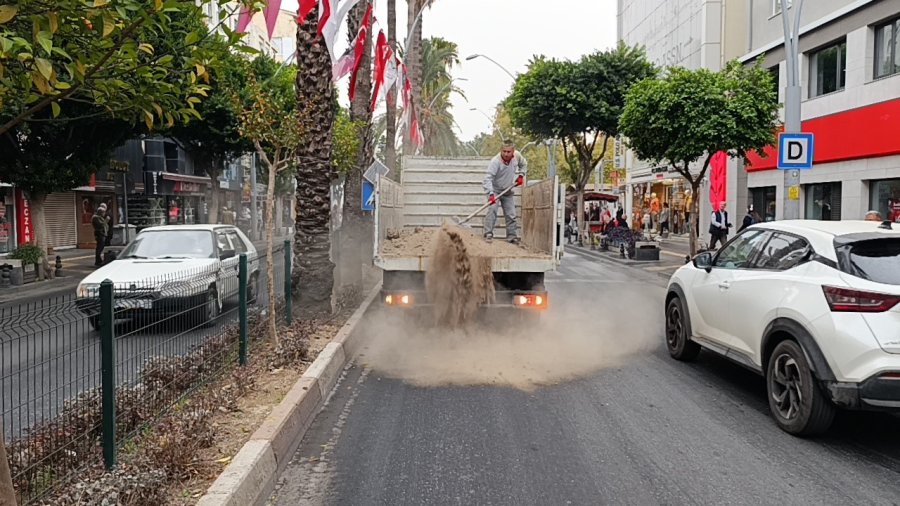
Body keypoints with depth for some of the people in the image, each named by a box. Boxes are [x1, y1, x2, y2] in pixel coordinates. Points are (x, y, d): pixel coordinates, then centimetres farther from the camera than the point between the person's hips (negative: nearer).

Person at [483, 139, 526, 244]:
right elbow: (488, 178, -36)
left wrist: (521, 175, -2)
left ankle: (512, 236, 17)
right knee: (492, 210, -24)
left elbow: (524, 164, 12)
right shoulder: (495, 161, -30)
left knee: (511, 215, 7)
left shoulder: (517, 155, -12)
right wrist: (490, 194, -47)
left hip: (508, 191, 5)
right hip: (495, 190, -5)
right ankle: (488, 234, -20)